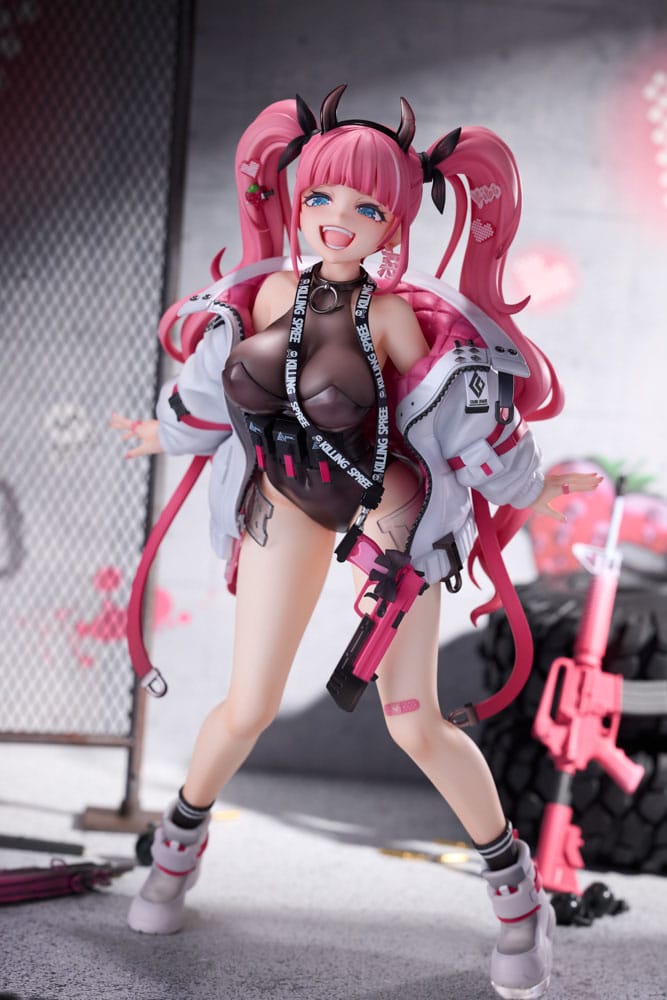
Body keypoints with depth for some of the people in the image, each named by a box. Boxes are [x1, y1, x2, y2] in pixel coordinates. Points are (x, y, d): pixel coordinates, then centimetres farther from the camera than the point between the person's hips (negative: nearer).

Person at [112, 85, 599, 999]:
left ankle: (513, 882, 19)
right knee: (247, 709, 2)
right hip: (290, 500, 3)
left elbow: (456, 419, -9)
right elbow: (224, 378, 9)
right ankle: (181, 838, 32)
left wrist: (520, 490, 2)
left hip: (389, 503, -3)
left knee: (415, 724, -3)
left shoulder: (395, 316, -22)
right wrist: (169, 434, 24)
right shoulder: (271, 290, -10)